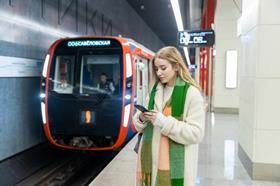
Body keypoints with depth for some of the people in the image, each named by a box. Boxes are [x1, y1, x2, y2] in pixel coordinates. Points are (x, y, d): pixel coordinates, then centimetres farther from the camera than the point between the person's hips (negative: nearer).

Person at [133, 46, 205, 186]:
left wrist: (163, 121, -20)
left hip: (176, 164, -5)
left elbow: (196, 133, -14)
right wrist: (141, 118, -8)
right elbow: (141, 126, 15)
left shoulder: (191, 93, -8)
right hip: (152, 160, 5)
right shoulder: (154, 90, 9)